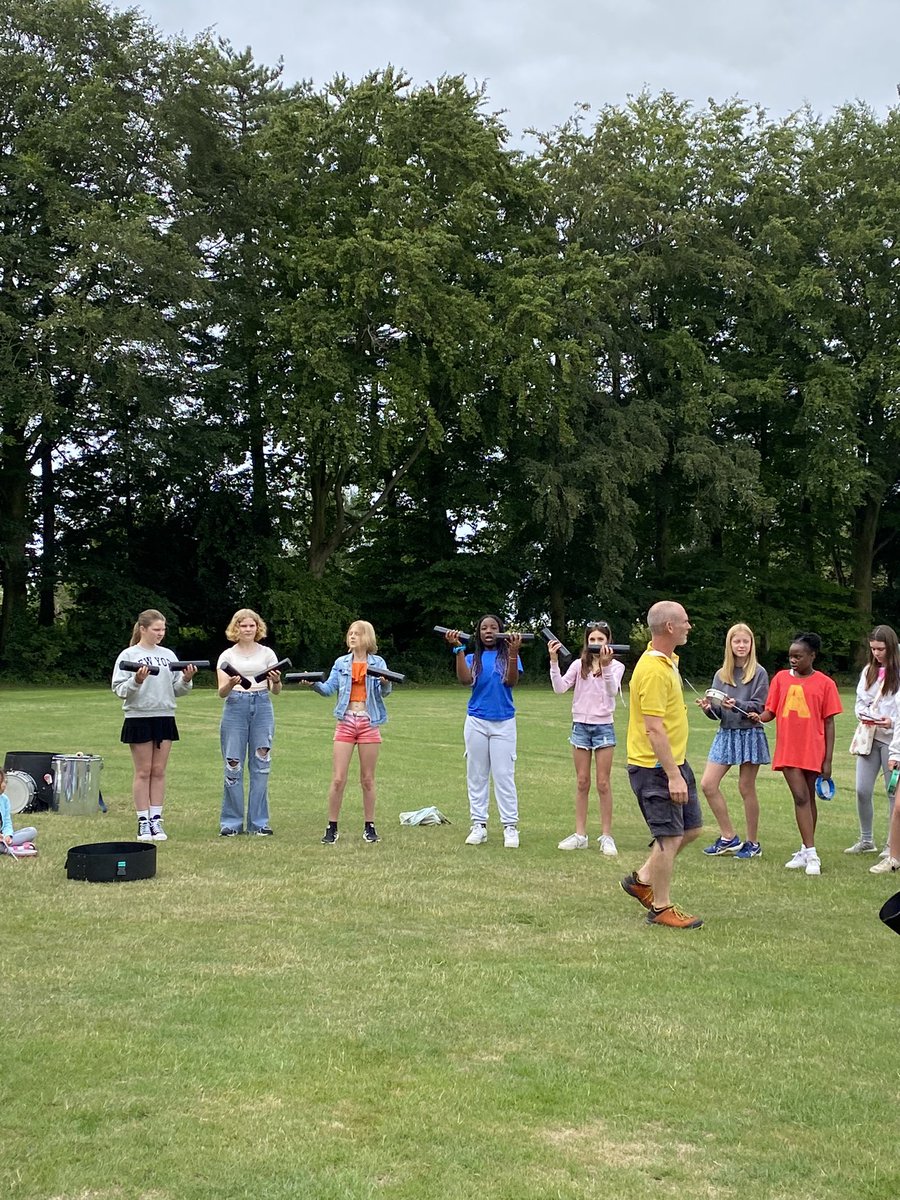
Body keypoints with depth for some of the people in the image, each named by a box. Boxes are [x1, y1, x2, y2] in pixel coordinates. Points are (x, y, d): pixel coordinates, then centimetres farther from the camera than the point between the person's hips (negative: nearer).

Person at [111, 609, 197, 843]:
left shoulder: (169, 655, 10)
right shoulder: (128, 656, -2)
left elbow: (177, 690, 10)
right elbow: (119, 690, -8)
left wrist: (186, 680, -9)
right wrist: (136, 680, -25)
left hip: (165, 717, 4)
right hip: (139, 717, -4)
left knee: (159, 771, 6)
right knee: (143, 772, 2)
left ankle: (156, 820, 10)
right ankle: (143, 822, 7)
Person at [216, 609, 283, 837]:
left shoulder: (267, 654, 10)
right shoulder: (227, 656, 9)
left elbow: (275, 690, 3)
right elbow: (221, 692, 0)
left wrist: (276, 682, -19)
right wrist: (230, 684, -23)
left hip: (262, 706, 1)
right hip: (235, 707, -1)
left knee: (261, 765, 0)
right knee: (233, 765, -3)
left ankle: (259, 822, 7)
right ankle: (231, 822, 4)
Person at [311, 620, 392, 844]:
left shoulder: (378, 662, 4)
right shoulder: (341, 663, 9)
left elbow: (384, 692, -6)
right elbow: (328, 688, 1)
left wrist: (385, 682, -28)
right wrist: (313, 683, -19)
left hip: (369, 723, -1)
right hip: (346, 722, 1)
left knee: (367, 779, 6)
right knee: (338, 779, -4)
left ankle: (369, 826, 15)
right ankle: (332, 828, 3)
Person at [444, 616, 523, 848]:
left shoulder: (509, 656, 4)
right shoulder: (472, 659, 8)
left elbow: (511, 681, -13)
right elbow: (465, 680, -11)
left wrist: (513, 653, -25)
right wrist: (458, 649, -17)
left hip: (504, 723, -2)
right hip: (476, 722, 2)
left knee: (504, 775, -4)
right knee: (476, 775, 5)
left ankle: (510, 826, -1)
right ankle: (479, 825, 10)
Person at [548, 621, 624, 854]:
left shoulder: (616, 666, 0)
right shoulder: (578, 665, 5)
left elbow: (612, 691, -19)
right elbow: (560, 688, -8)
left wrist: (605, 665, -32)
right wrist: (554, 661, -18)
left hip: (603, 727, -2)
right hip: (580, 725, 2)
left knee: (603, 783, -1)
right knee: (582, 782, 6)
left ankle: (606, 836, 5)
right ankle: (580, 835, 11)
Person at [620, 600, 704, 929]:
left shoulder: (667, 661, 11)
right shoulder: (654, 671, -22)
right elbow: (654, 729, -25)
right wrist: (673, 776, -26)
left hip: (674, 762, 10)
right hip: (655, 767, -10)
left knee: (691, 828, 15)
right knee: (670, 836, -3)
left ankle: (642, 879, 26)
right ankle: (661, 908, 9)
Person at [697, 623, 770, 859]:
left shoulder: (759, 673, -3)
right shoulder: (721, 674, 9)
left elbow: (759, 707, -11)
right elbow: (717, 713, 9)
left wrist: (737, 705, -26)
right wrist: (708, 707, -13)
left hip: (750, 734, -5)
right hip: (725, 734, 5)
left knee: (746, 789, 1)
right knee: (707, 784, -2)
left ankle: (753, 843, 15)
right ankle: (729, 837, 9)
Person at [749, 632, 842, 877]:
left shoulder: (824, 684, -1)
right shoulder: (781, 678, 5)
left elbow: (828, 723, 0)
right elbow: (770, 710, 7)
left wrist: (828, 760, -3)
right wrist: (760, 717, -17)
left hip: (813, 751, -1)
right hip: (788, 750, 1)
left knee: (808, 798, 9)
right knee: (801, 798, -5)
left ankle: (807, 851, 18)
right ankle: (810, 854, -5)